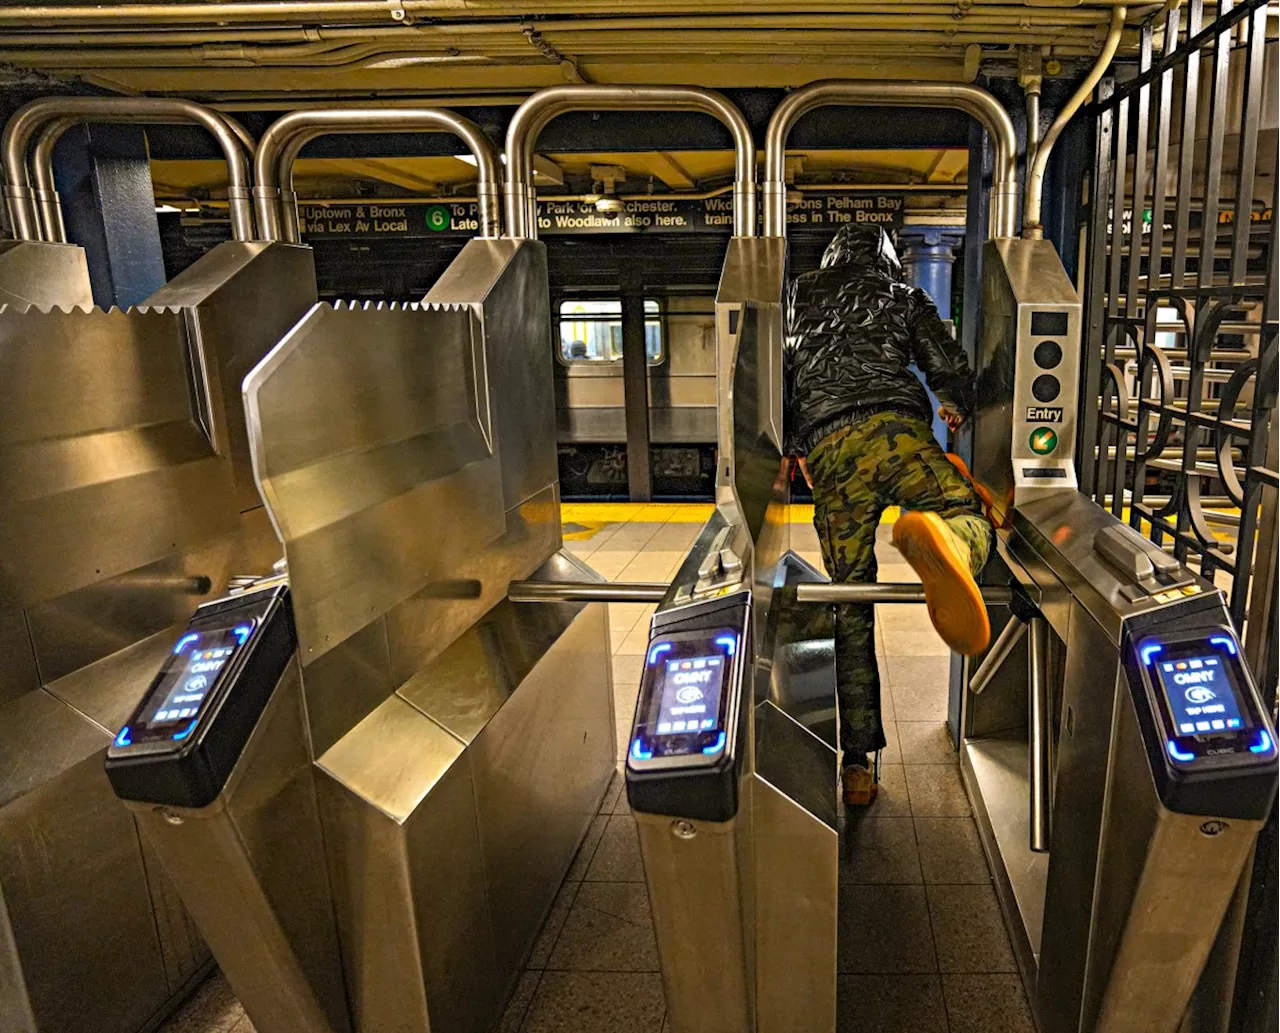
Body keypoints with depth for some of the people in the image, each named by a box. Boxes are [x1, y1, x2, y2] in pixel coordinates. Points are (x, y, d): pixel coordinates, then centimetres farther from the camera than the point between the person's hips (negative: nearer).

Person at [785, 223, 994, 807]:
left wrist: (795, 450, 29)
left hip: (826, 450, 2)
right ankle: (935, 539, -41)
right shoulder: (903, 296, 23)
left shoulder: (797, 296, 27)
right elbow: (948, 367, 14)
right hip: (895, 429, -1)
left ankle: (857, 761, 4)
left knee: (850, 603, 5)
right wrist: (958, 409, 36)